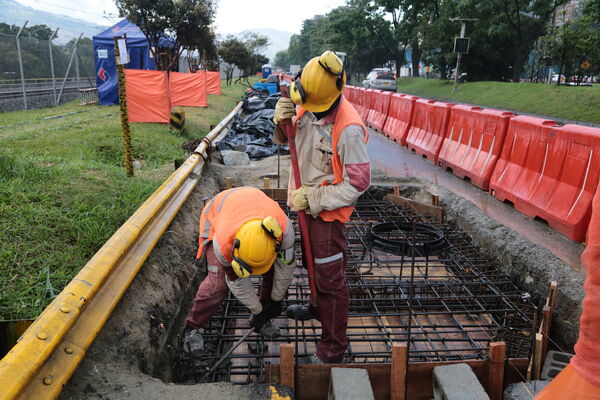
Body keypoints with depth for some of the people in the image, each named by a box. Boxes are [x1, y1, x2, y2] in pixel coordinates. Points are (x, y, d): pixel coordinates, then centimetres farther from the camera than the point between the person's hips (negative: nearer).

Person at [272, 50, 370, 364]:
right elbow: (285, 140, 9)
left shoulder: (348, 128, -29)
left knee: (330, 276, 2)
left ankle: (333, 348, 19)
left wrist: (313, 198, -23)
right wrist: (282, 122, -14)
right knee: (314, 262, 27)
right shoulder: (307, 105, -6)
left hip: (327, 211, -8)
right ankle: (319, 308, 53)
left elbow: (358, 183, -24)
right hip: (307, 203, 8)